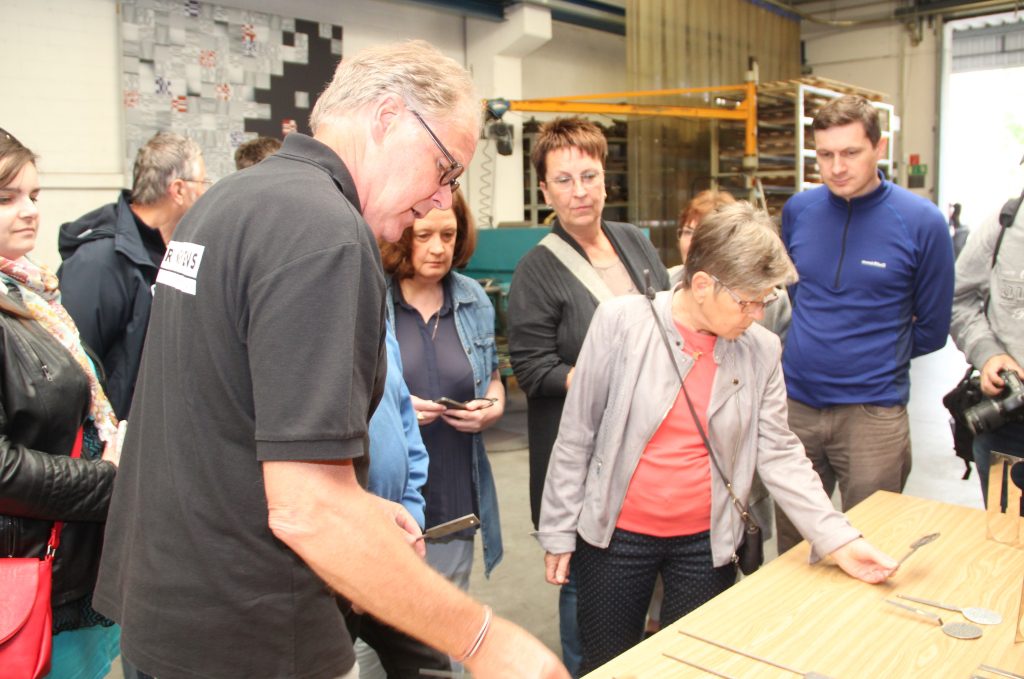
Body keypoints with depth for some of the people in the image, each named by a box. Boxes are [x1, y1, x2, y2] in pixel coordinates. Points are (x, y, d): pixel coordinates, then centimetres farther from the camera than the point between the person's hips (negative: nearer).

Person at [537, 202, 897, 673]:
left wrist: (838, 540, -9)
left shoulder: (761, 350, -5)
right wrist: (559, 531, -4)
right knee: (607, 666, 12)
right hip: (616, 535, -2)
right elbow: (577, 435, -7)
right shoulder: (621, 322, -13)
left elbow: (779, 454, 0)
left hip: (705, 544, 2)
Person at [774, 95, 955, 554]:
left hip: (872, 411, -3)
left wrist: (871, 355, 5)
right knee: (791, 547, 16)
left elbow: (931, 330, 1)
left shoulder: (921, 223, -8)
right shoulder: (798, 211, 2)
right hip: (796, 402, 3)